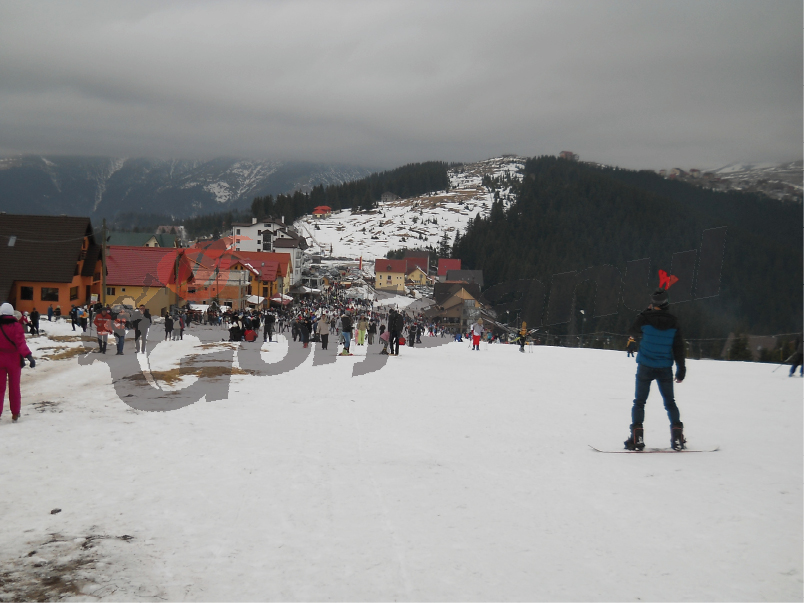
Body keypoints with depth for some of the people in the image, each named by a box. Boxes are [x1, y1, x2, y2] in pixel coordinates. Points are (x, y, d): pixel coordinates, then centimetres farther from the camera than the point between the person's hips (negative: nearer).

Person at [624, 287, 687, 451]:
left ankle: (637, 438, -3)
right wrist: (681, 369, 8)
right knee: (670, 402, 13)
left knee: (639, 402, 6)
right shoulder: (673, 323, -4)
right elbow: (679, 347, 1)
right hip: (665, 368, 2)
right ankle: (677, 438, 9)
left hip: (645, 368, -2)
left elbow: (632, 331, 9)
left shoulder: (645, 319, -11)